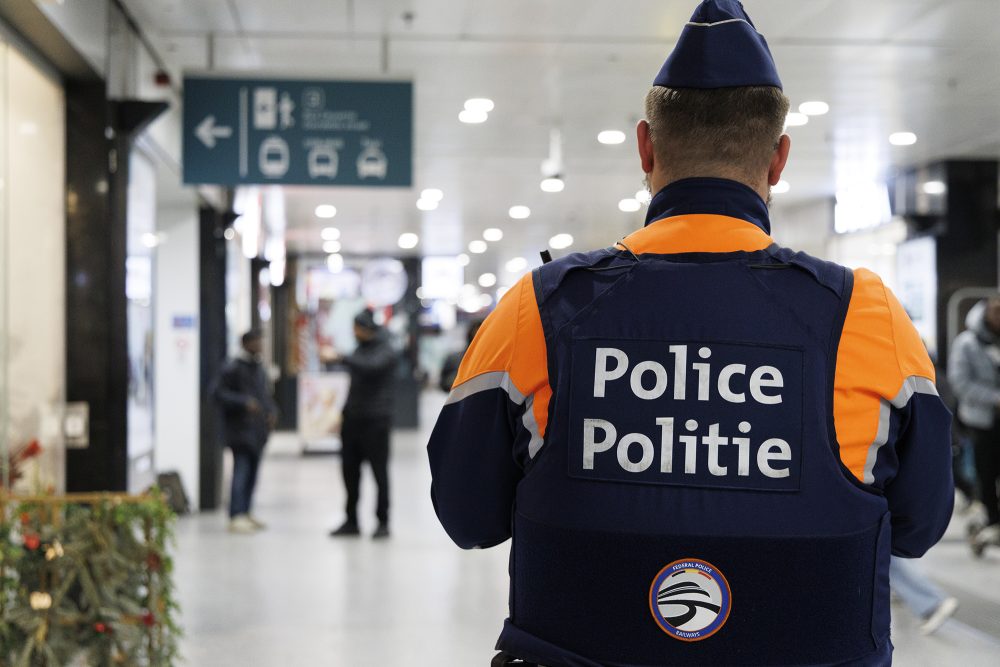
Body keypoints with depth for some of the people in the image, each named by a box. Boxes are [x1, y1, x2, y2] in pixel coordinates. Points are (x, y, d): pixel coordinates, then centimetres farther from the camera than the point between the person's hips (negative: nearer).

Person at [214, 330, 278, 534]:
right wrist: (244, 402, -23)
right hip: (241, 431, -8)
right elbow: (220, 393, -13)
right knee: (241, 473, -12)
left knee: (252, 474, 12)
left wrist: (272, 411, 5)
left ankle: (246, 513, 21)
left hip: (258, 431, 8)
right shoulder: (233, 368, -9)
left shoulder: (259, 368, 15)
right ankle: (236, 517, -13)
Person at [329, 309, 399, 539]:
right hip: (354, 418, 8)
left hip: (375, 421, -7)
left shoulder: (385, 351, -8)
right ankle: (351, 521, 14)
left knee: (379, 472, -2)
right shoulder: (361, 349, 16)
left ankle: (383, 522, 6)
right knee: (350, 470, 7)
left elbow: (371, 366, -30)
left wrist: (341, 357, -34)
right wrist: (346, 412, 18)